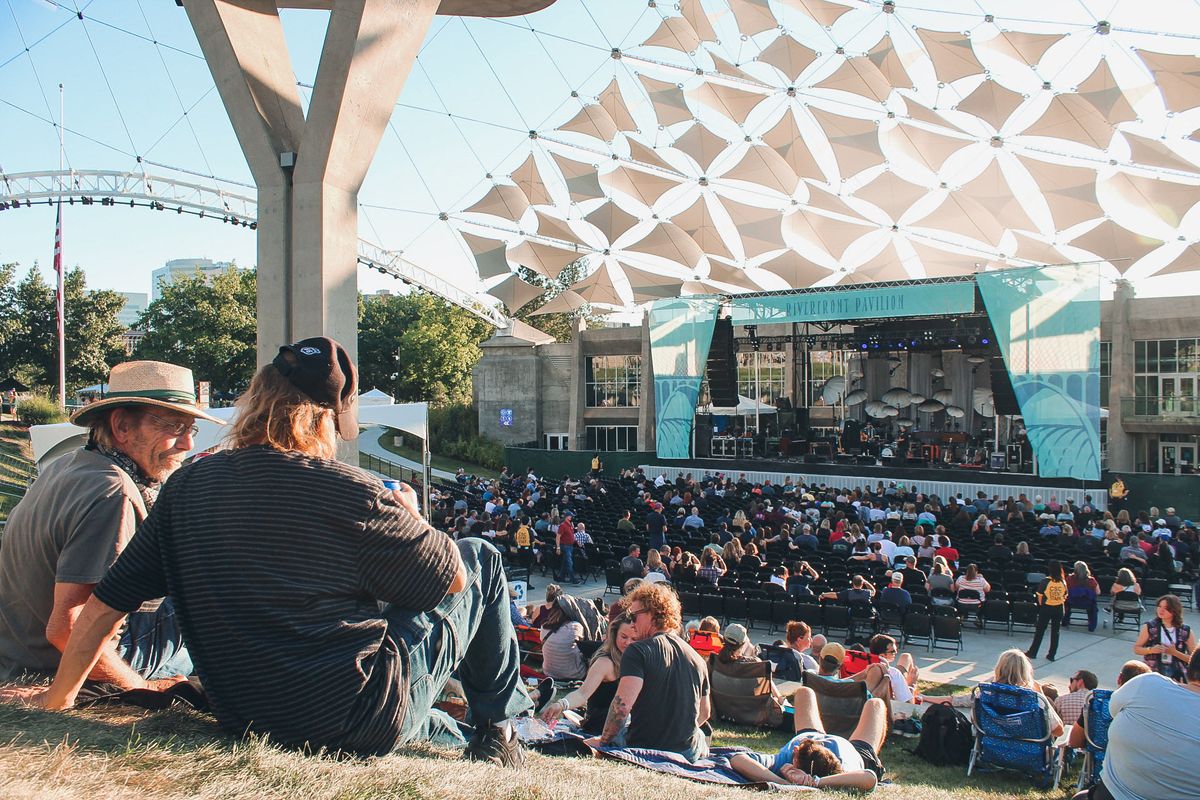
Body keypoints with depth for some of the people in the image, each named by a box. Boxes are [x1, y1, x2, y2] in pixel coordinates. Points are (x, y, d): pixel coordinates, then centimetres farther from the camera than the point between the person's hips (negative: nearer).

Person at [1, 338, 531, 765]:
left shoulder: (186, 486, -2)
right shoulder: (346, 491, -17)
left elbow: (104, 607, 5)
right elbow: (452, 577, -6)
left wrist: (59, 696, 21)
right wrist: (409, 520, 14)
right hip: (356, 723, -6)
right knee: (481, 559, 13)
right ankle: (497, 728, 26)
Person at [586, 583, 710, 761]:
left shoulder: (638, 651, -15)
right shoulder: (697, 658, 3)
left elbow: (622, 704, -26)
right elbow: (705, 713, 12)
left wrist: (603, 741, -13)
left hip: (644, 749, -4)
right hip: (688, 752, 4)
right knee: (700, 736, 37)